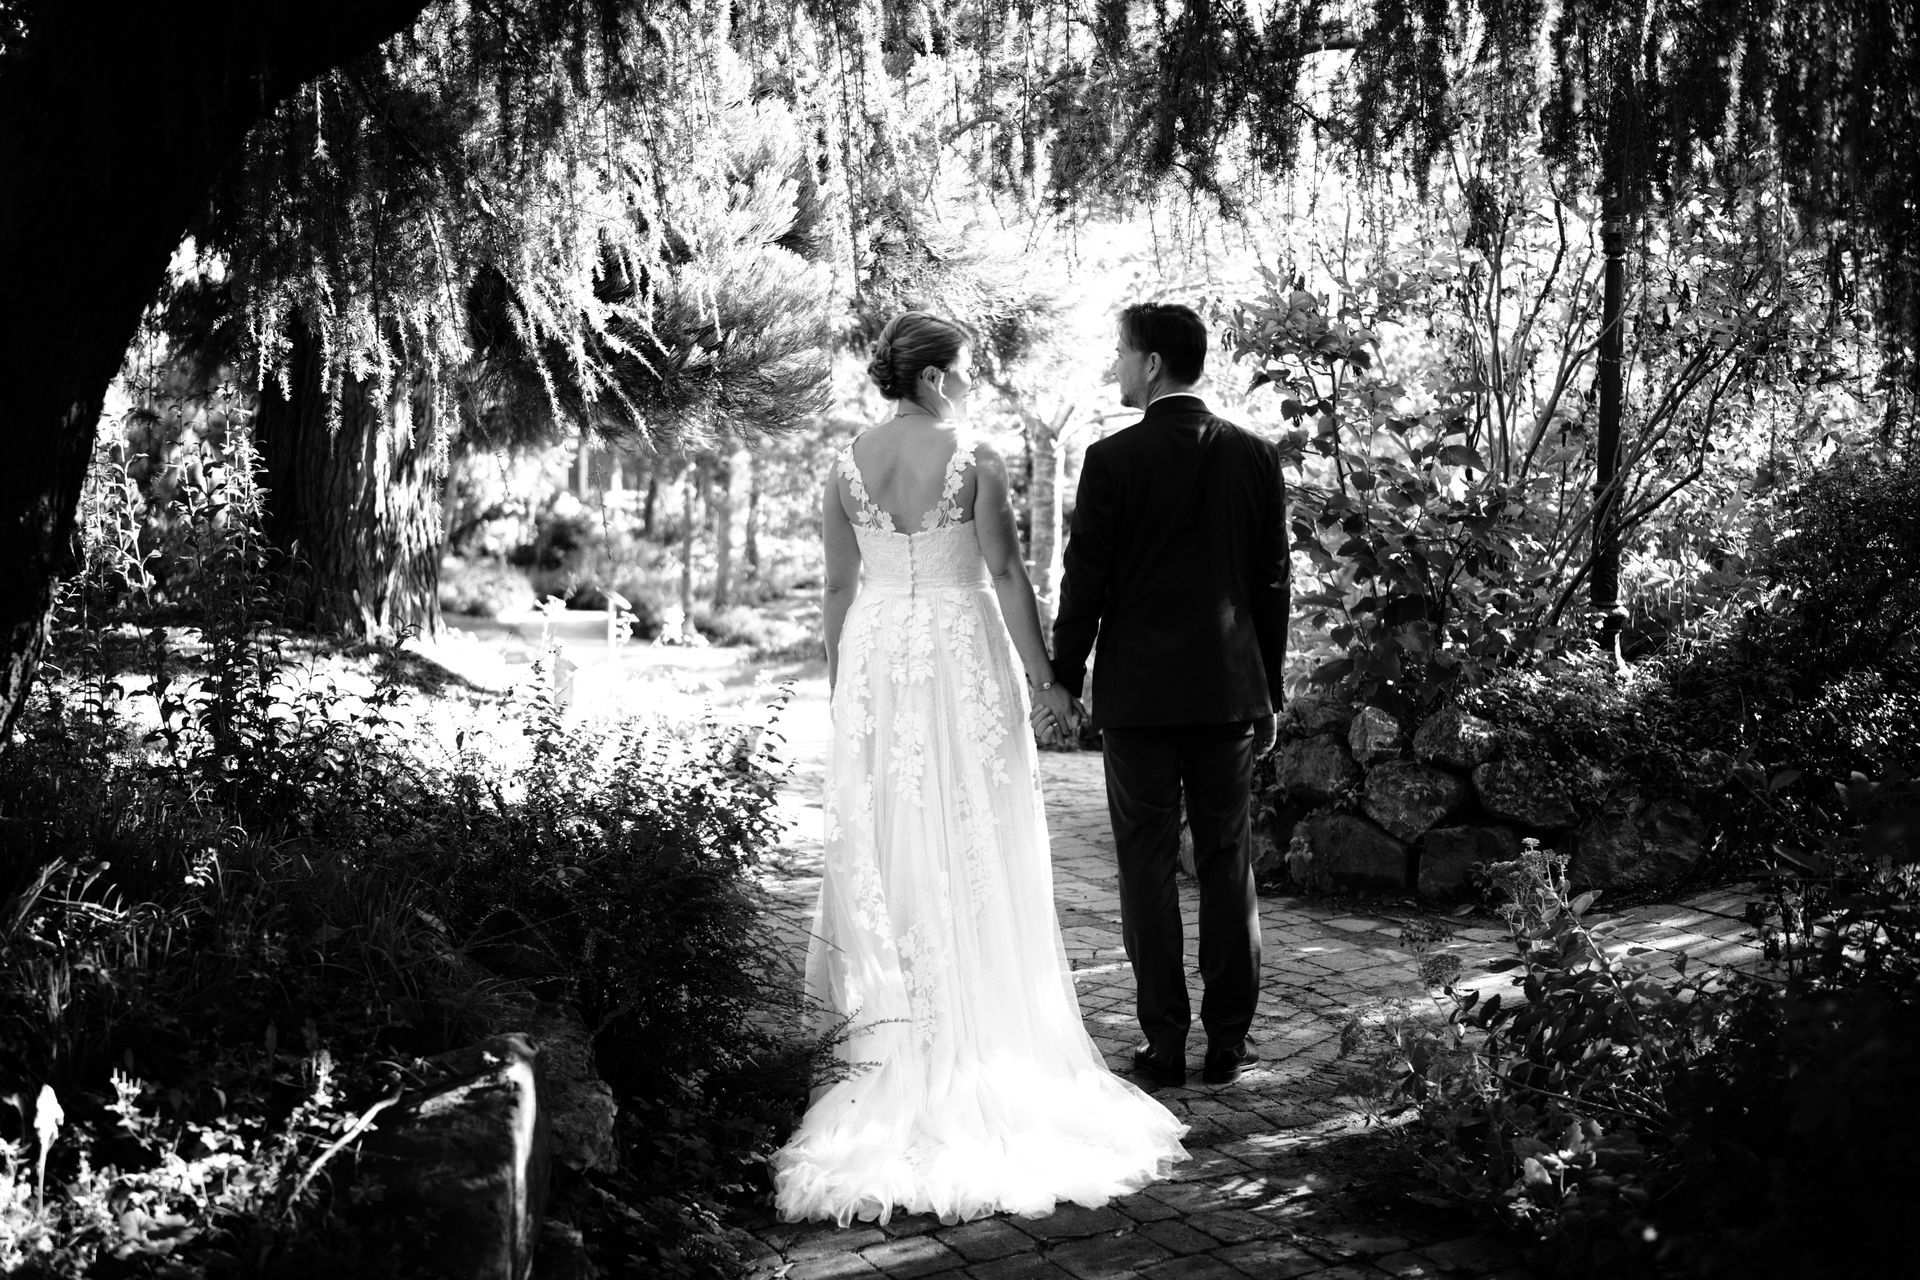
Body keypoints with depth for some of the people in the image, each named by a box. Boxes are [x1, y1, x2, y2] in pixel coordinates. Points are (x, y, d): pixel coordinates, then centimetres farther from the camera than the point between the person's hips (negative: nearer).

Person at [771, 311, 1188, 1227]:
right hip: (962, 654, -3)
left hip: (877, 660, 4)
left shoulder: (847, 465, 3)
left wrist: (840, 688, 14)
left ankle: (893, 1036, 16)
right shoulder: (974, 461, -9)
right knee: (974, 848, 4)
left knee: (888, 842, 10)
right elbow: (1007, 576, -9)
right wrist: (1043, 678, -4)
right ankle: (985, 1040, 10)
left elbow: (838, 587, 6)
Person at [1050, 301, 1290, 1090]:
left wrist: (1065, 678, 5)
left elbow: (1085, 580, -7)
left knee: (1147, 867, 4)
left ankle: (1165, 1045, 6)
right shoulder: (1254, 457, 3)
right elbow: (1273, 582, 7)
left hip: (1136, 695, -3)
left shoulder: (1113, 460, -8)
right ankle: (1227, 1043, 13)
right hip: (1231, 691, 3)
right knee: (1227, 863, 10)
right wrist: (1269, 691, 14)